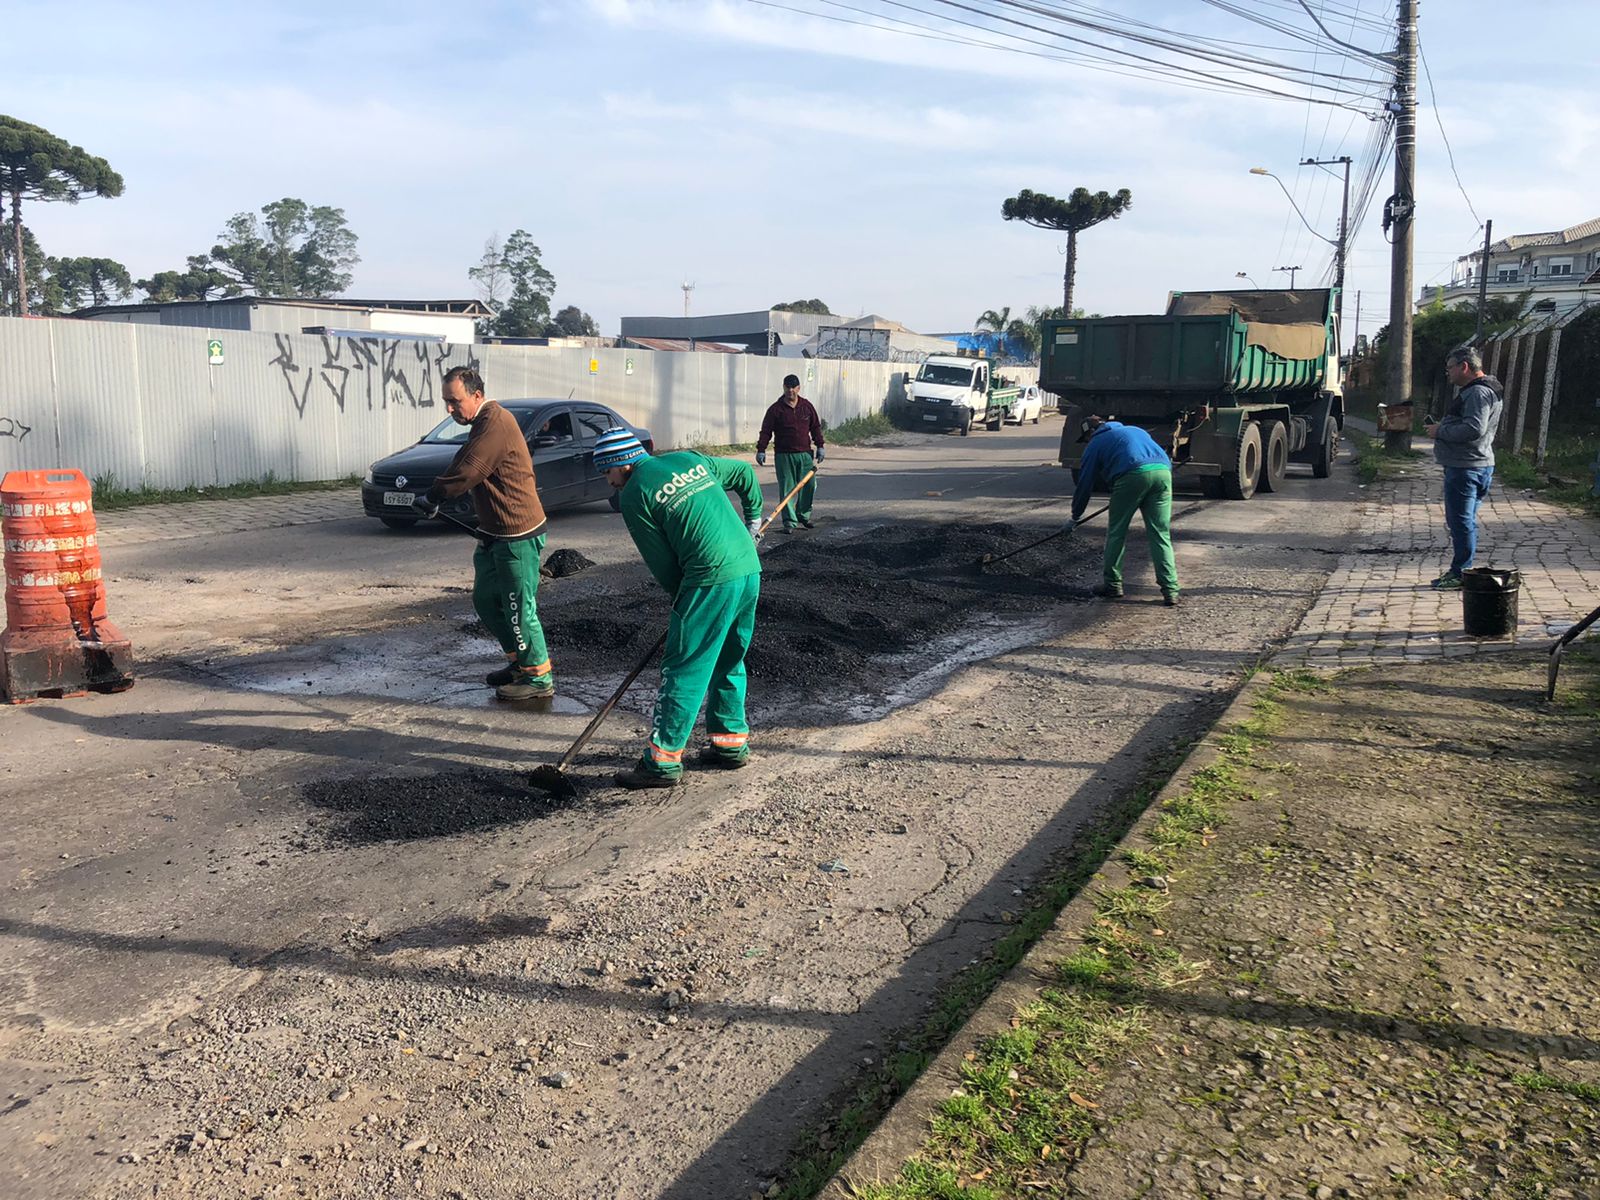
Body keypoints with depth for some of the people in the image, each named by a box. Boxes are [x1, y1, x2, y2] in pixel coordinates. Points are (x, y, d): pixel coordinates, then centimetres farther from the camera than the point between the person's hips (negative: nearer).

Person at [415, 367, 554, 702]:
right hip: (495, 534, 11)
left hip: (518, 535, -11)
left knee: (519, 608, -5)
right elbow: (461, 464, 15)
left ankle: (540, 678, 5)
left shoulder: (496, 423, -20)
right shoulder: (484, 423, 14)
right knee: (486, 600, 17)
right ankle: (519, 662, 28)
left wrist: (433, 497, -9)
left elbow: (467, 472, -23)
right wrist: (435, 497, 1)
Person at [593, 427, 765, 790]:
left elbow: (661, 564, -1)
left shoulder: (634, 496, -3)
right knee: (728, 661, 20)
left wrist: (680, 595, 13)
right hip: (750, 569, 8)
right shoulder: (691, 459, 17)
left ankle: (663, 760, 4)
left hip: (712, 580, -8)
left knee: (683, 670, -1)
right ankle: (731, 741, 29)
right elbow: (745, 473, 28)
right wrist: (753, 518, 39)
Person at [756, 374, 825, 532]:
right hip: (784, 455, -3)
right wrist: (761, 450, -11)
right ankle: (789, 522, 1)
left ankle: (803, 515, 25)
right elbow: (766, 431, -3)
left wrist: (820, 446, 8)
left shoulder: (807, 406, 8)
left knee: (810, 485, 5)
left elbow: (815, 427, 14)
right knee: (787, 489, -3)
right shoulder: (776, 409, -2)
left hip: (805, 454, 3)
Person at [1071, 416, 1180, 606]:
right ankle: (1170, 590, 1)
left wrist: (1075, 517, 32)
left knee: (1116, 532, 12)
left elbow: (1085, 484, 22)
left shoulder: (1096, 444, 22)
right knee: (1160, 535, 7)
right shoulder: (1136, 430, 37)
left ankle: (1112, 585, 18)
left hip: (1132, 476, -4)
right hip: (1163, 471, 5)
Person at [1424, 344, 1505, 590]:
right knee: (1465, 522, 15)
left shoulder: (1479, 392, -15)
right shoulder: (1473, 390, 19)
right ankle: (1460, 571, 22)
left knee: (1461, 522, -6)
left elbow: (1474, 429, -26)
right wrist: (1443, 427, 12)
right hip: (1469, 465, 11)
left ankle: (1461, 573, -2)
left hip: (1466, 468, -11)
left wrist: (1441, 431, -15)